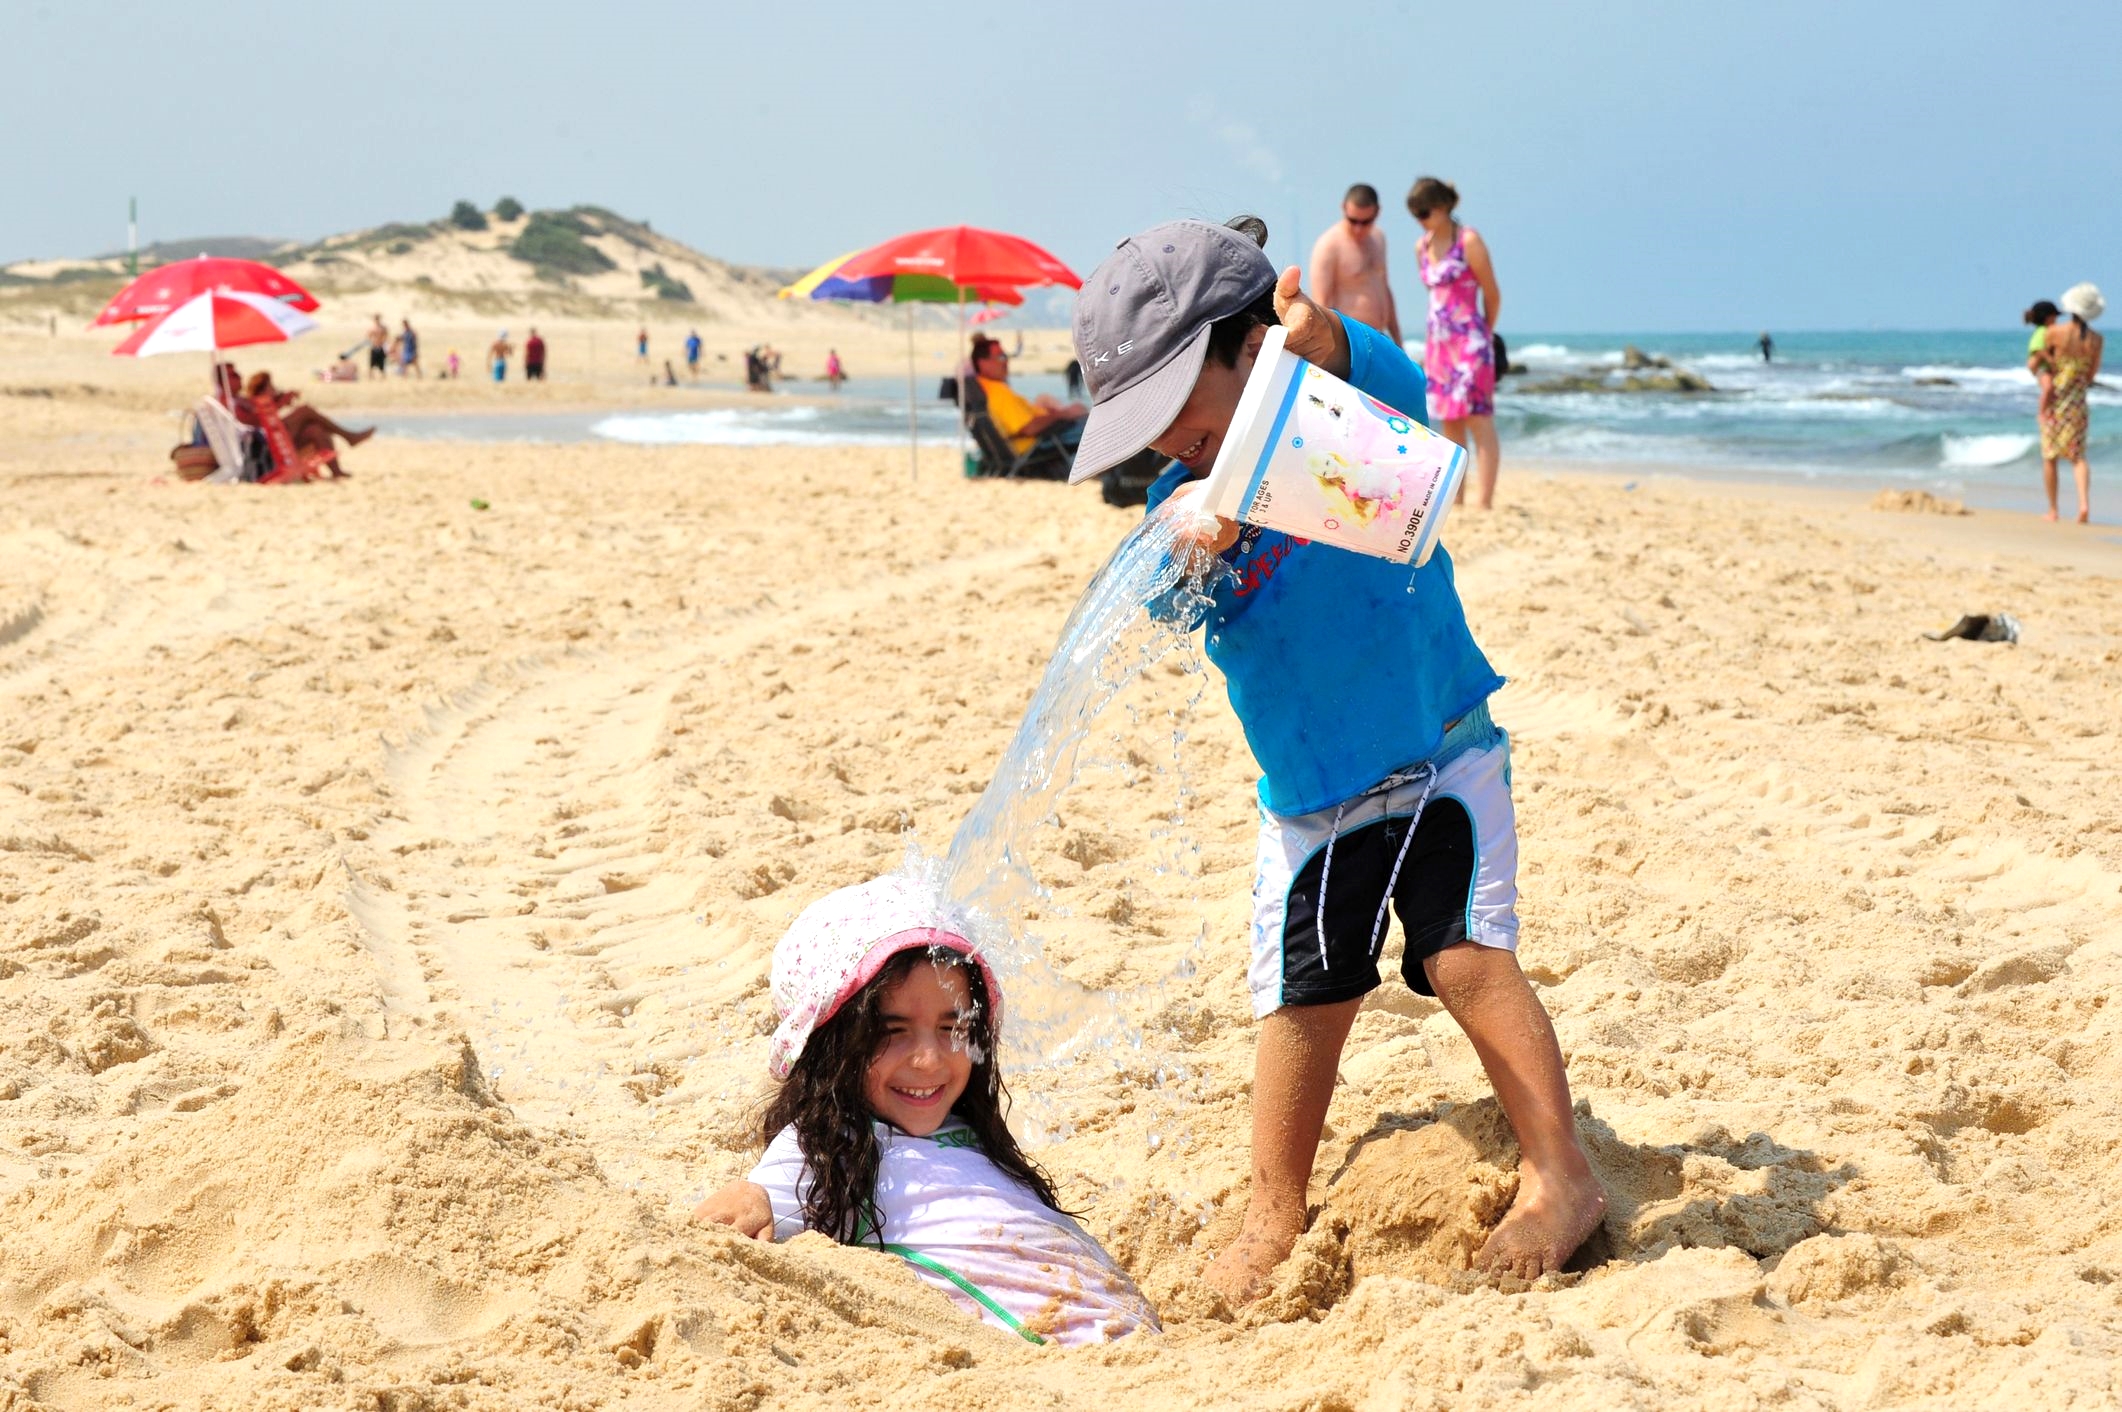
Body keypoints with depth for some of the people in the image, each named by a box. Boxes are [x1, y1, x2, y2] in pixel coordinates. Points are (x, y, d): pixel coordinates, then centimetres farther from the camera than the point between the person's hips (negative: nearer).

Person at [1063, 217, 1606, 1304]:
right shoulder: (1182, 498, -5)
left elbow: (1399, 389, -36)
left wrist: (1325, 344, -58)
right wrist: (1196, 550, -43)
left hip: (1440, 758, -3)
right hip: (1305, 797, 4)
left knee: (1465, 953, -17)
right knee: (1300, 999, 4)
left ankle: (1559, 1178, -5)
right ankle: (1274, 1220, 20)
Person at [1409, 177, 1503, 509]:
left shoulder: (1468, 240, -7)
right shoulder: (1422, 247, 11)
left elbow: (1492, 295, -1)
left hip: (1469, 341, -7)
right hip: (1438, 342, 7)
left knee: (1478, 421, -8)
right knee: (1450, 426, 7)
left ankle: (1484, 504, -10)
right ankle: (1454, 503, 9)